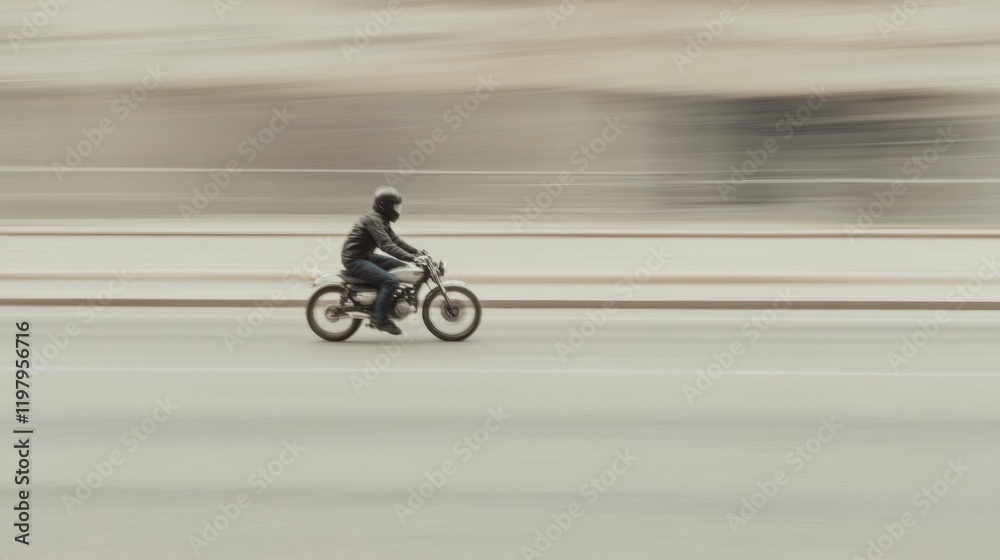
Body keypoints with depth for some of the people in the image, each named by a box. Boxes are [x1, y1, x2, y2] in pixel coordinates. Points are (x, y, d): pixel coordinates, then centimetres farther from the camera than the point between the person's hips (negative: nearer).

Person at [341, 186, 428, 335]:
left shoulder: (381, 219, 12)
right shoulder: (373, 219, -21)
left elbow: (395, 240, 17)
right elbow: (387, 245, -30)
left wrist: (417, 251, 5)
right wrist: (412, 258, -35)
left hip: (367, 257, 10)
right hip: (355, 260, -10)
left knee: (402, 268, 11)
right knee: (390, 281, -25)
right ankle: (380, 318, -17)